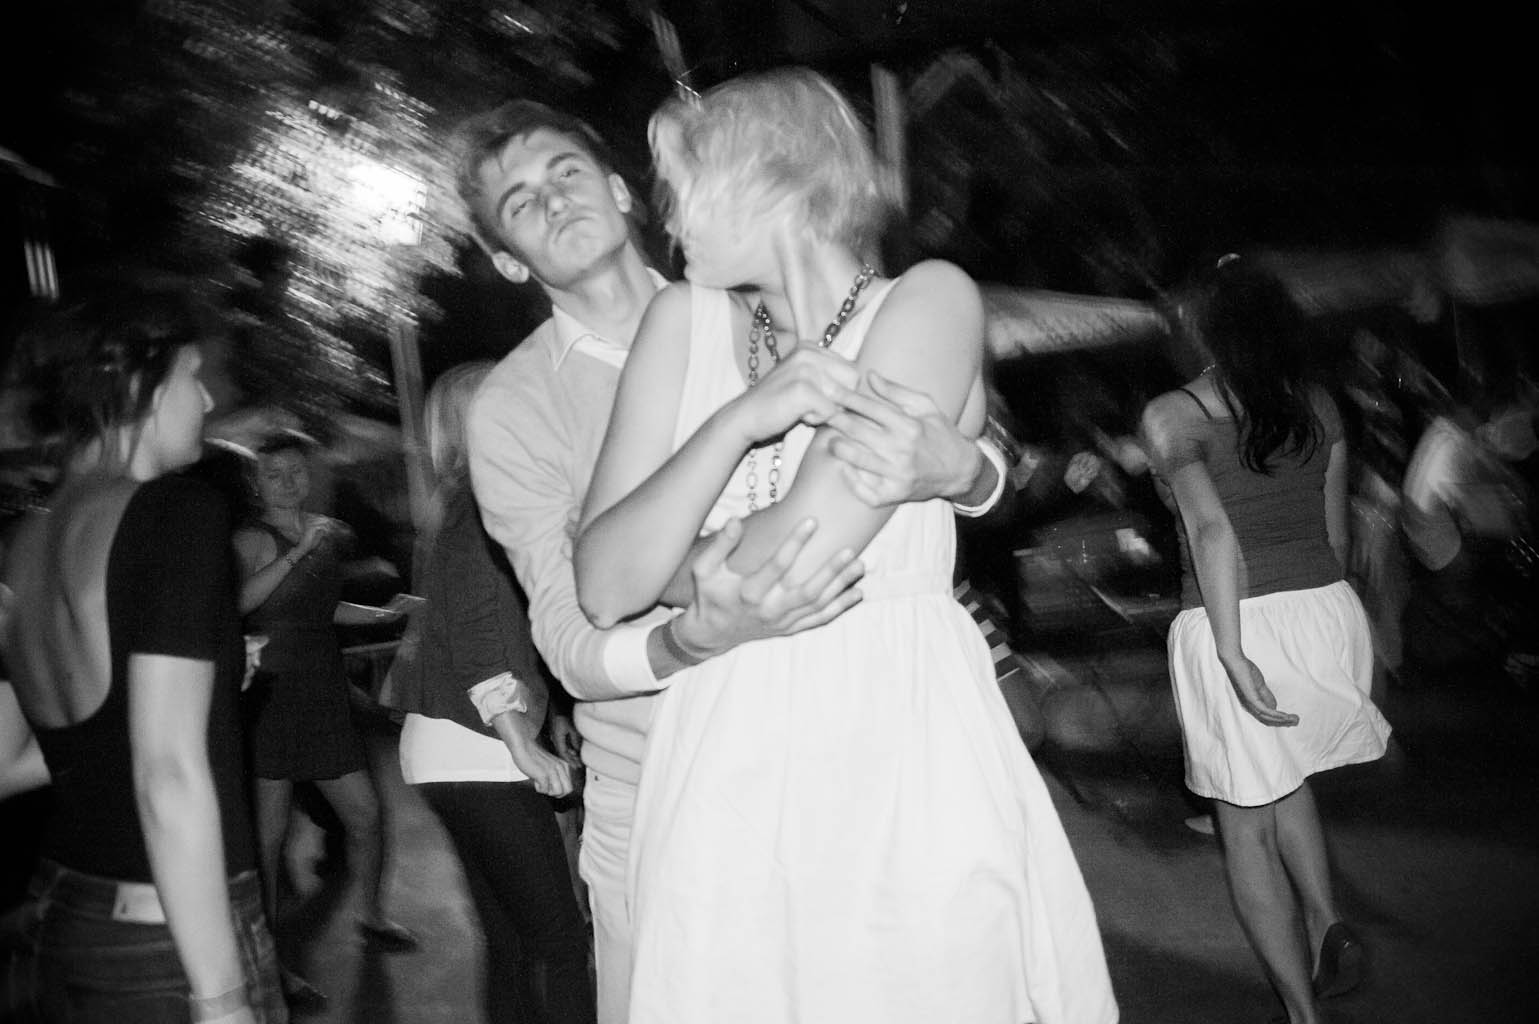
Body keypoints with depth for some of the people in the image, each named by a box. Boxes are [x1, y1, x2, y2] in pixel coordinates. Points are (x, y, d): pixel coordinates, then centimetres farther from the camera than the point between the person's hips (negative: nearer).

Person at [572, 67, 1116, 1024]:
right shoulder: (685, 318, 8)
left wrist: (661, 569, 2)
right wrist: (739, 420, -13)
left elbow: (794, 558, -14)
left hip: (907, 773, -3)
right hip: (728, 790, 4)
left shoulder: (931, 298, -4)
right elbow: (602, 585, -2)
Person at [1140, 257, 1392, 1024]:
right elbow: (1335, 532, 11)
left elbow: (1212, 530, -20)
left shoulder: (1173, 414, -7)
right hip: (1327, 610, 5)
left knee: (1245, 821, 12)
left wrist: (1233, 656, -23)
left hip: (1233, 629, -4)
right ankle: (1326, 921, 12)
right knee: (1281, 771, 31)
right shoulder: (1317, 405, 6)